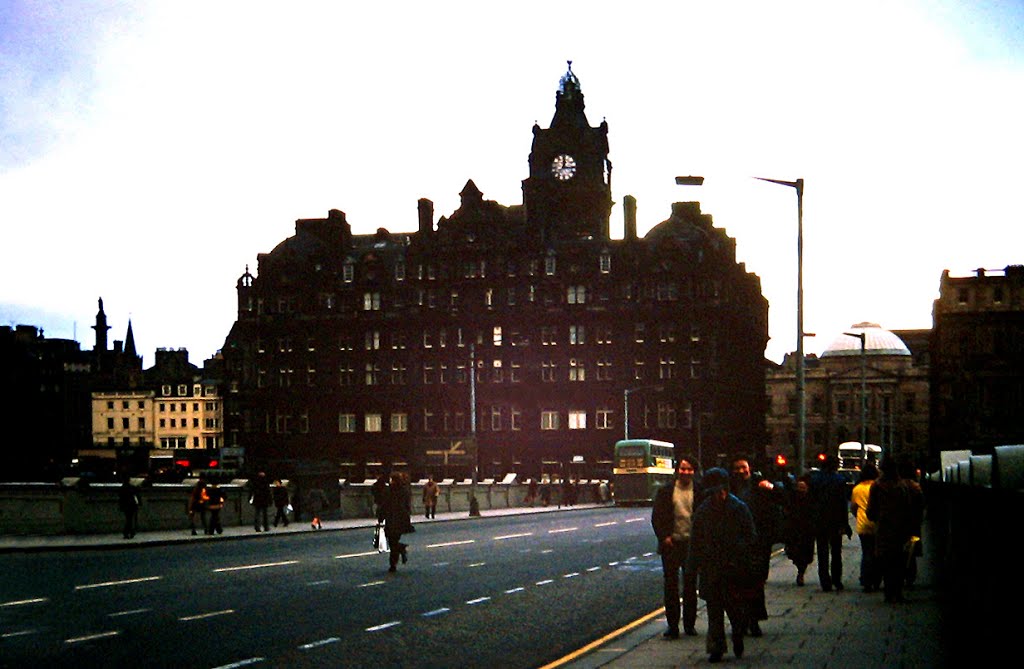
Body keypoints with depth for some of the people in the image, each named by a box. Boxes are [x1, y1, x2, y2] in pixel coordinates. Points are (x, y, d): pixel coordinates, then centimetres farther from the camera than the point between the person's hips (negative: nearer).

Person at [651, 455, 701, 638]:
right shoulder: (665, 491, 3)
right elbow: (656, 517, 4)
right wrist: (664, 537, -6)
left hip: (692, 543, 0)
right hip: (671, 543, 0)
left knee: (690, 585, 7)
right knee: (671, 585, 1)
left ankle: (689, 624, 16)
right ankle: (672, 625, 5)